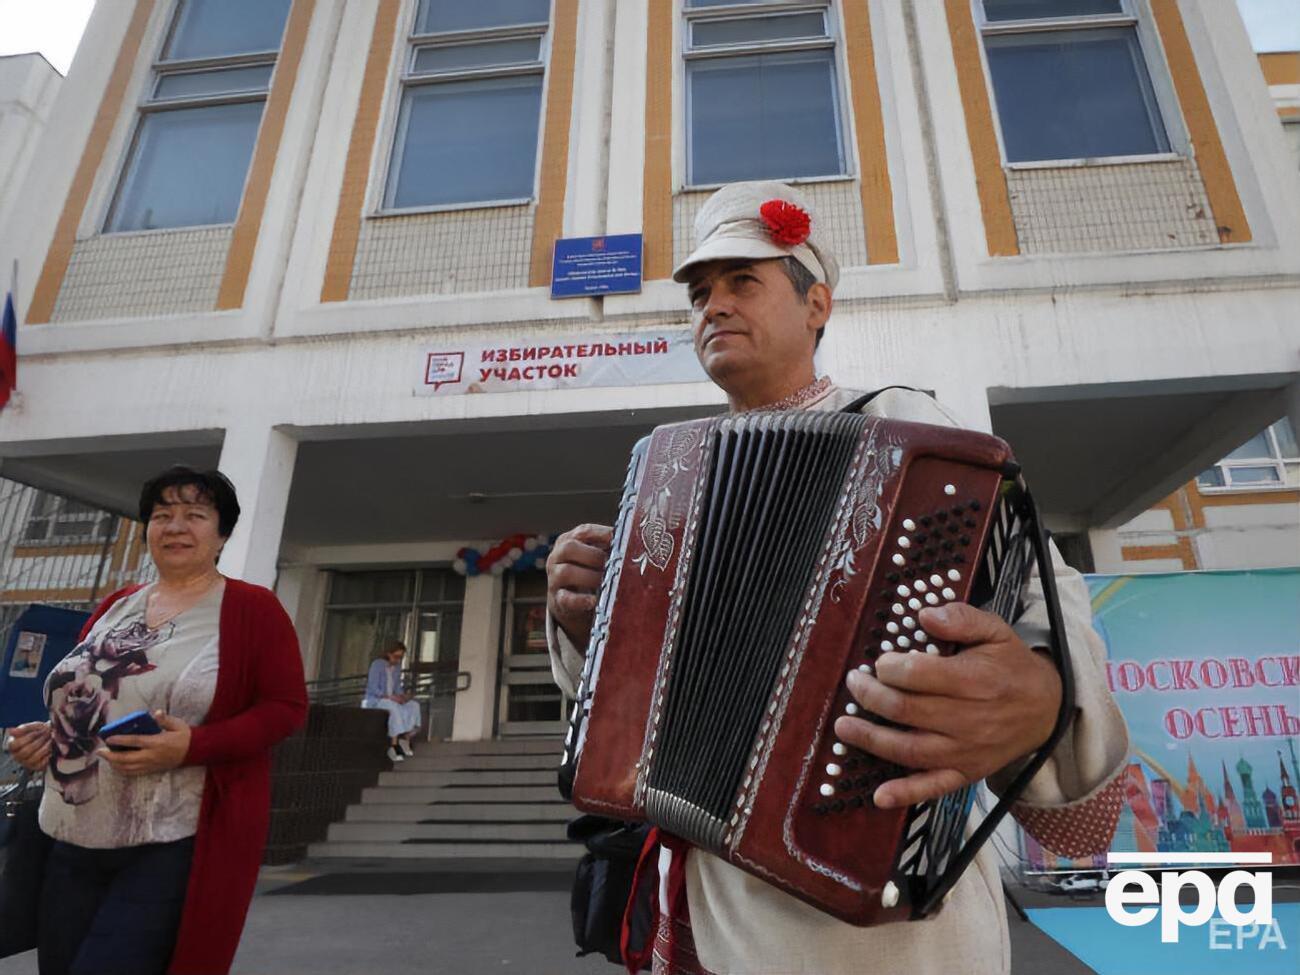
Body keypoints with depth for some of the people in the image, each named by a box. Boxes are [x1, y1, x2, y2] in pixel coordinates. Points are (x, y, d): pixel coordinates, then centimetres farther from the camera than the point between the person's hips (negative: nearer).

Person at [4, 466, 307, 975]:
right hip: (73, 840, 7)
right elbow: (80, 697, 24)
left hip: (179, 846, -6)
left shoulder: (252, 607, -8)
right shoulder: (116, 606, 11)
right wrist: (47, 733, 2)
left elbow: (286, 705, -11)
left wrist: (193, 746, -24)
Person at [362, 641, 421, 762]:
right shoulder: (377, 664, -13)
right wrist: (390, 697, -28)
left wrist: (403, 695, -11)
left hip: (392, 701, 7)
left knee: (414, 705, -18)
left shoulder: (397, 666, 7)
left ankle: (406, 738, -19)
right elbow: (373, 689, -18)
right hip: (374, 701, -6)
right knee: (394, 708, -37)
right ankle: (393, 746, -36)